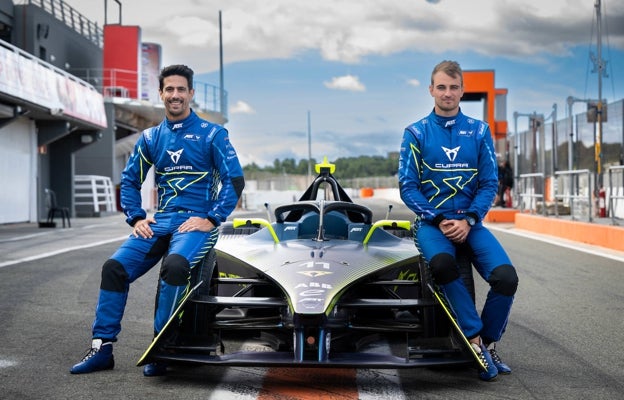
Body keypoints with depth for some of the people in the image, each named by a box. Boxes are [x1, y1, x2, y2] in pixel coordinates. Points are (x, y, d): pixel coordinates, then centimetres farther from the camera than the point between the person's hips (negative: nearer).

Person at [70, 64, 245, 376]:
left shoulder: (212, 134, 1)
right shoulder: (150, 138, 14)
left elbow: (235, 180, -3)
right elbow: (129, 181, 21)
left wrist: (211, 219, -12)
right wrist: (136, 218, 7)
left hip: (196, 221, -5)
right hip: (159, 221, 5)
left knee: (174, 265, -35)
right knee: (114, 267, -14)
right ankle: (102, 347, -4)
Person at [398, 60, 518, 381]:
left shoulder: (479, 131, 9)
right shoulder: (416, 133, 4)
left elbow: (489, 184, 5)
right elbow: (407, 186, 0)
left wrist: (468, 221, -10)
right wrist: (439, 220, -12)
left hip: (470, 222, 2)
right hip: (431, 222, -2)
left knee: (506, 277, -23)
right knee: (442, 264, -36)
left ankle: (488, 343, 0)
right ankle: (476, 339, -24)